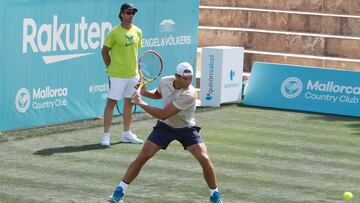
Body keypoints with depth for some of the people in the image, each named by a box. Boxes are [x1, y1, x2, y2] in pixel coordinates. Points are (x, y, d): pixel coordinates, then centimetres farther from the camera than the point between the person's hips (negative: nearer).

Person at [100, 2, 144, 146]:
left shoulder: (137, 32, 5)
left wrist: (135, 67, 12)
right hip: (117, 75, -6)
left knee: (129, 102, 13)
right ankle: (106, 135, 0)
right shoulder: (114, 32, -11)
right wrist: (110, 67, -3)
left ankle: (126, 134, 24)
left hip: (133, 74, 6)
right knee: (111, 102, -3)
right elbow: (105, 51, -3)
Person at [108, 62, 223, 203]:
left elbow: (163, 115, -32)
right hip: (165, 127, 3)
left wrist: (141, 103, -25)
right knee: (142, 157, -7)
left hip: (186, 129, -3)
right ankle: (120, 191, 4)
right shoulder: (165, 82, -15)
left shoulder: (189, 94, -33)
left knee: (204, 159, -17)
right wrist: (146, 93, -7)